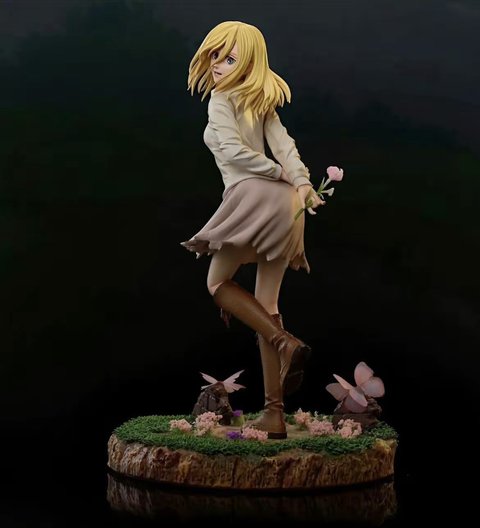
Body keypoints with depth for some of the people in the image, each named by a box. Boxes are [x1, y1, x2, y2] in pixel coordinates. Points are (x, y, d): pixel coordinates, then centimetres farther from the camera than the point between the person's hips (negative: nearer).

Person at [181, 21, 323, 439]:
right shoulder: (263, 102, 21)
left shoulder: (221, 99, 1)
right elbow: (283, 144, 6)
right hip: (288, 207, 7)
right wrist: (302, 183, -8)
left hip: (255, 196, -7)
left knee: (218, 284, 11)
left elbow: (232, 150, -12)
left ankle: (286, 343, -11)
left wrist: (283, 177, -5)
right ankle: (275, 414, 6)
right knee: (266, 305, 9)